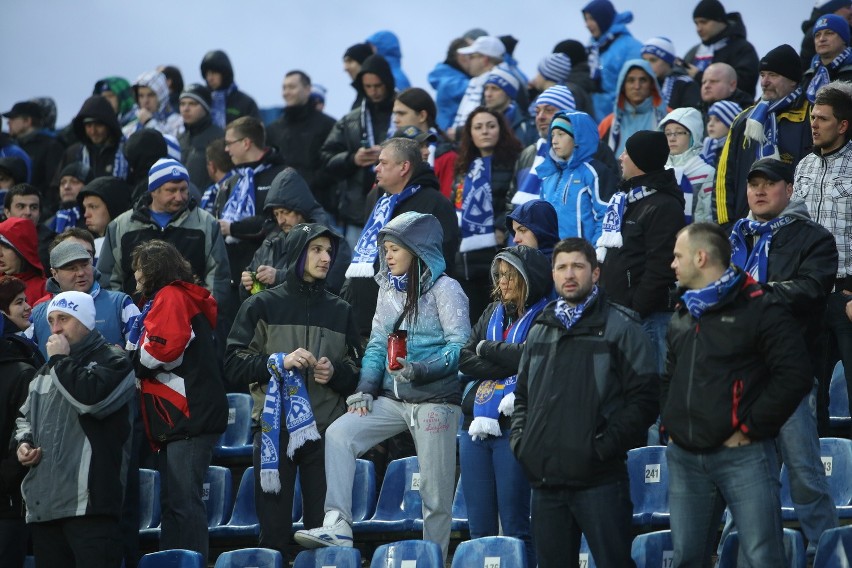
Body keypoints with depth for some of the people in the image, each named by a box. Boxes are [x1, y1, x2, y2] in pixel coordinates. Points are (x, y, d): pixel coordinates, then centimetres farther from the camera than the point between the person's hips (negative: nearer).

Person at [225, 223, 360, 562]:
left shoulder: (341, 312, 15)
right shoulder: (262, 306, 7)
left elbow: (357, 375, 15)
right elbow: (233, 366, 1)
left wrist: (334, 372, -6)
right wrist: (279, 361, -12)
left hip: (325, 432, 2)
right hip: (275, 430, -2)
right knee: (274, 530, -2)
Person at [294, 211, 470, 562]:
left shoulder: (444, 289, -5)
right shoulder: (388, 290, 16)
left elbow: (460, 346, -12)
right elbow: (377, 344, 15)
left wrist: (420, 370, -25)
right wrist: (366, 388, 0)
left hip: (434, 399, -6)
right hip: (393, 398, 6)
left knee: (436, 490, -3)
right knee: (338, 434, -16)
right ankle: (337, 526, -23)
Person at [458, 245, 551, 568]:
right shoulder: (491, 314, 18)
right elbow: (465, 361, 9)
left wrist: (487, 349, -1)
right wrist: (508, 365, -7)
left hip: (513, 428, -6)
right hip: (475, 427, 6)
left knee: (515, 528, -6)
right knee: (479, 529, 7)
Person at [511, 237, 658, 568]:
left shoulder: (620, 327, 0)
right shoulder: (539, 331, 20)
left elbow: (644, 396, -6)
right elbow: (522, 395, 27)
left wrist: (608, 444, -14)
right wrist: (519, 439, 10)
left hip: (599, 479, -6)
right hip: (545, 479, 6)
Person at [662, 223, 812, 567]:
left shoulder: (760, 309, -5)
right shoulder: (682, 317, 19)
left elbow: (794, 376, -13)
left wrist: (750, 429, -12)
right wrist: (669, 425, 14)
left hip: (742, 456, -7)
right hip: (685, 459, 7)